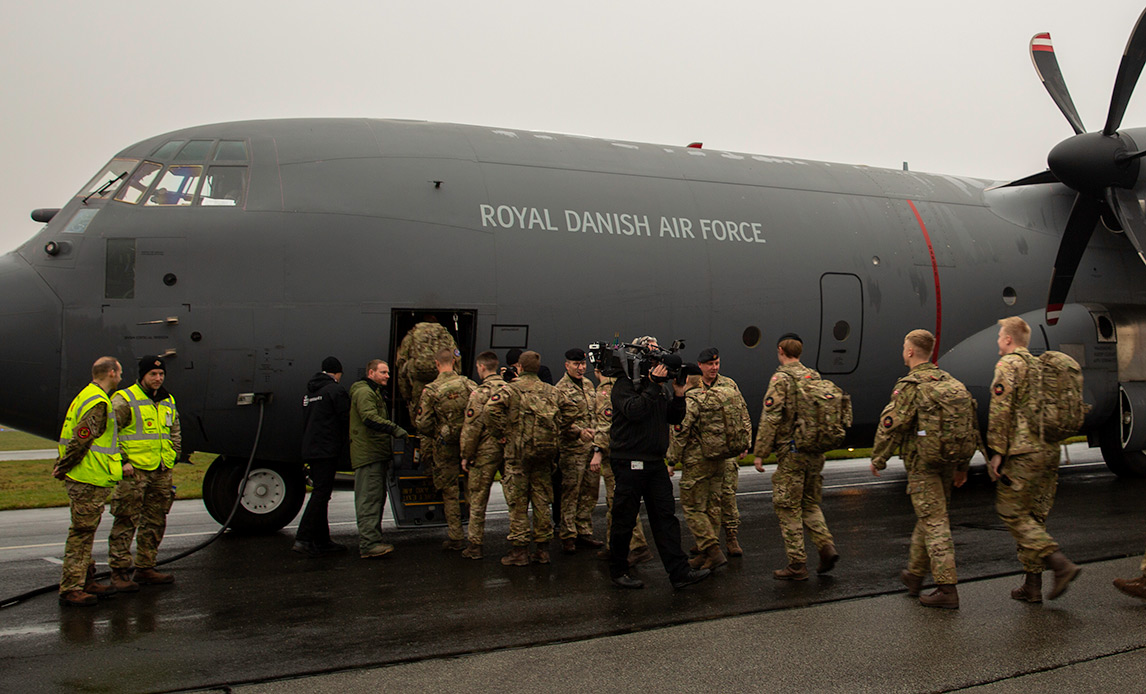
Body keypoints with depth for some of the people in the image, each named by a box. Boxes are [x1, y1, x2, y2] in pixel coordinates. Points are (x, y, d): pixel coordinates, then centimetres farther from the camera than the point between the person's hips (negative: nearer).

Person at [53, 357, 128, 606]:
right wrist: (63, 469, -13)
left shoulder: (88, 396, 18)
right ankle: (70, 589, 0)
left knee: (85, 532, 16)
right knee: (81, 532, -5)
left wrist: (119, 463, 18)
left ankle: (86, 581, 25)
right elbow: (79, 440, -22)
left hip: (87, 479, 11)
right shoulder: (98, 403, -17)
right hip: (88, 481, -11)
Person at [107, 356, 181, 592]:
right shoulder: (124, 400, -6)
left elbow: (175, 433, 27)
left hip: (162, 472, 7)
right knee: (126, 522, -5)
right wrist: (122, 460, -13)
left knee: (155, 522, 11)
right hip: (134, 471, -7)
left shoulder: (168, 402, 16)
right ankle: (119, 572, 0)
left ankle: (145, 568, 20)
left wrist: (173, 456, 16)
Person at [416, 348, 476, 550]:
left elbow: (422, 423, -11)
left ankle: (455, 537, 10)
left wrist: (431, 436, 10)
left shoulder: (430, 390, -11)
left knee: (449, 492, 7)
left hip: (445, 448, -2)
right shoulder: (468, 384, -3)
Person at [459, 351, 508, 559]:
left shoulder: (480, 393, -12)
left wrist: (466, 455, -5)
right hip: (509, 449, 5)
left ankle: (475, 545, 9)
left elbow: (472, 427, -14)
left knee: (478, 498, 4)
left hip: (485, 451, -5)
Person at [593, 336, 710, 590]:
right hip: (629, 462, -7)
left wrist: (678, 394, -1)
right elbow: (633, 411, -25)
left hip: (655, 462, 7)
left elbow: (674, 418, 14)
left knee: (665, 516, 4)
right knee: (625, 519, 3)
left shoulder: (660, 386, 13)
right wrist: (653, 386, -24)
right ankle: (618, 571, 17)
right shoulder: (624, 384, -8)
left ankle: (679, 571, 4)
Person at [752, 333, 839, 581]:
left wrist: (760, 453, -12)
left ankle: (797, 565, 5)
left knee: (788, 508, 2)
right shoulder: (814, 377, 10)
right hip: (816, 452, 7)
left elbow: (770, 418, -16)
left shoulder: (781, 379, -11)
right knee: (810, 503, 19)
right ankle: (826, 545, 1)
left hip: (791, 451, -7)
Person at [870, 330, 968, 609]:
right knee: (927, 518, 19)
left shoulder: (910, 385, -14)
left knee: (934, 523, -6)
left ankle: (947, 589, -7)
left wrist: (878, 459, -1)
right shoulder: (948, 381, 11)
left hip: (923, 463, -8)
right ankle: (914, 575, 32)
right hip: (947, 461, 8)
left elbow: (891, 425, -15)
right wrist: (962, 465, 19)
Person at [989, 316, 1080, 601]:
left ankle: (1060, 564, -15)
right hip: (1050, 450, 8)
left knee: (1012, 512, -3)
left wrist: (997, 451, -13)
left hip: (1024, 452, -8)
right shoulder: (1041, 366, 19)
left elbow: (1001, 410, -15)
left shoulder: (1009, 364, -6)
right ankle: (1031, 585, 12)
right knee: (1035, 516, 10)